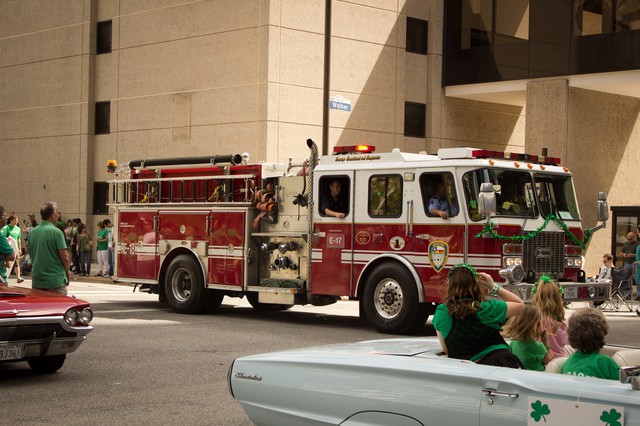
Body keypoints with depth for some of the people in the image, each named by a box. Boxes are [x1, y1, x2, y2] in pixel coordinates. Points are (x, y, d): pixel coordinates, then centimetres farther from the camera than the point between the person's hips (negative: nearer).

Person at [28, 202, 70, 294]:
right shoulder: (56, 232, -13)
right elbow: (65, 258, -15)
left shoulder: (32, 232, 6)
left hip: (37, 282, 6)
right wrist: (68, 272, 4)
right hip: (56, 281, -6)